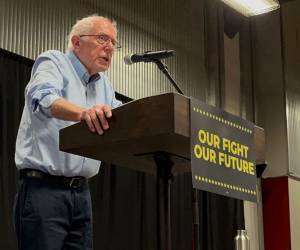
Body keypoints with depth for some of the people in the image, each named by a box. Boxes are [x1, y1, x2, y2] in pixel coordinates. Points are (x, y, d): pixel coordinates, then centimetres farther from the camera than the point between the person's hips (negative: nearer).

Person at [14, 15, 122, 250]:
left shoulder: (104, 84, 19)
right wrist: (83, 113, -45)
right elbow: (43, 99, -25)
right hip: (43, 187, -7)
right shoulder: (53, 62, -4)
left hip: (81, 192, 7)